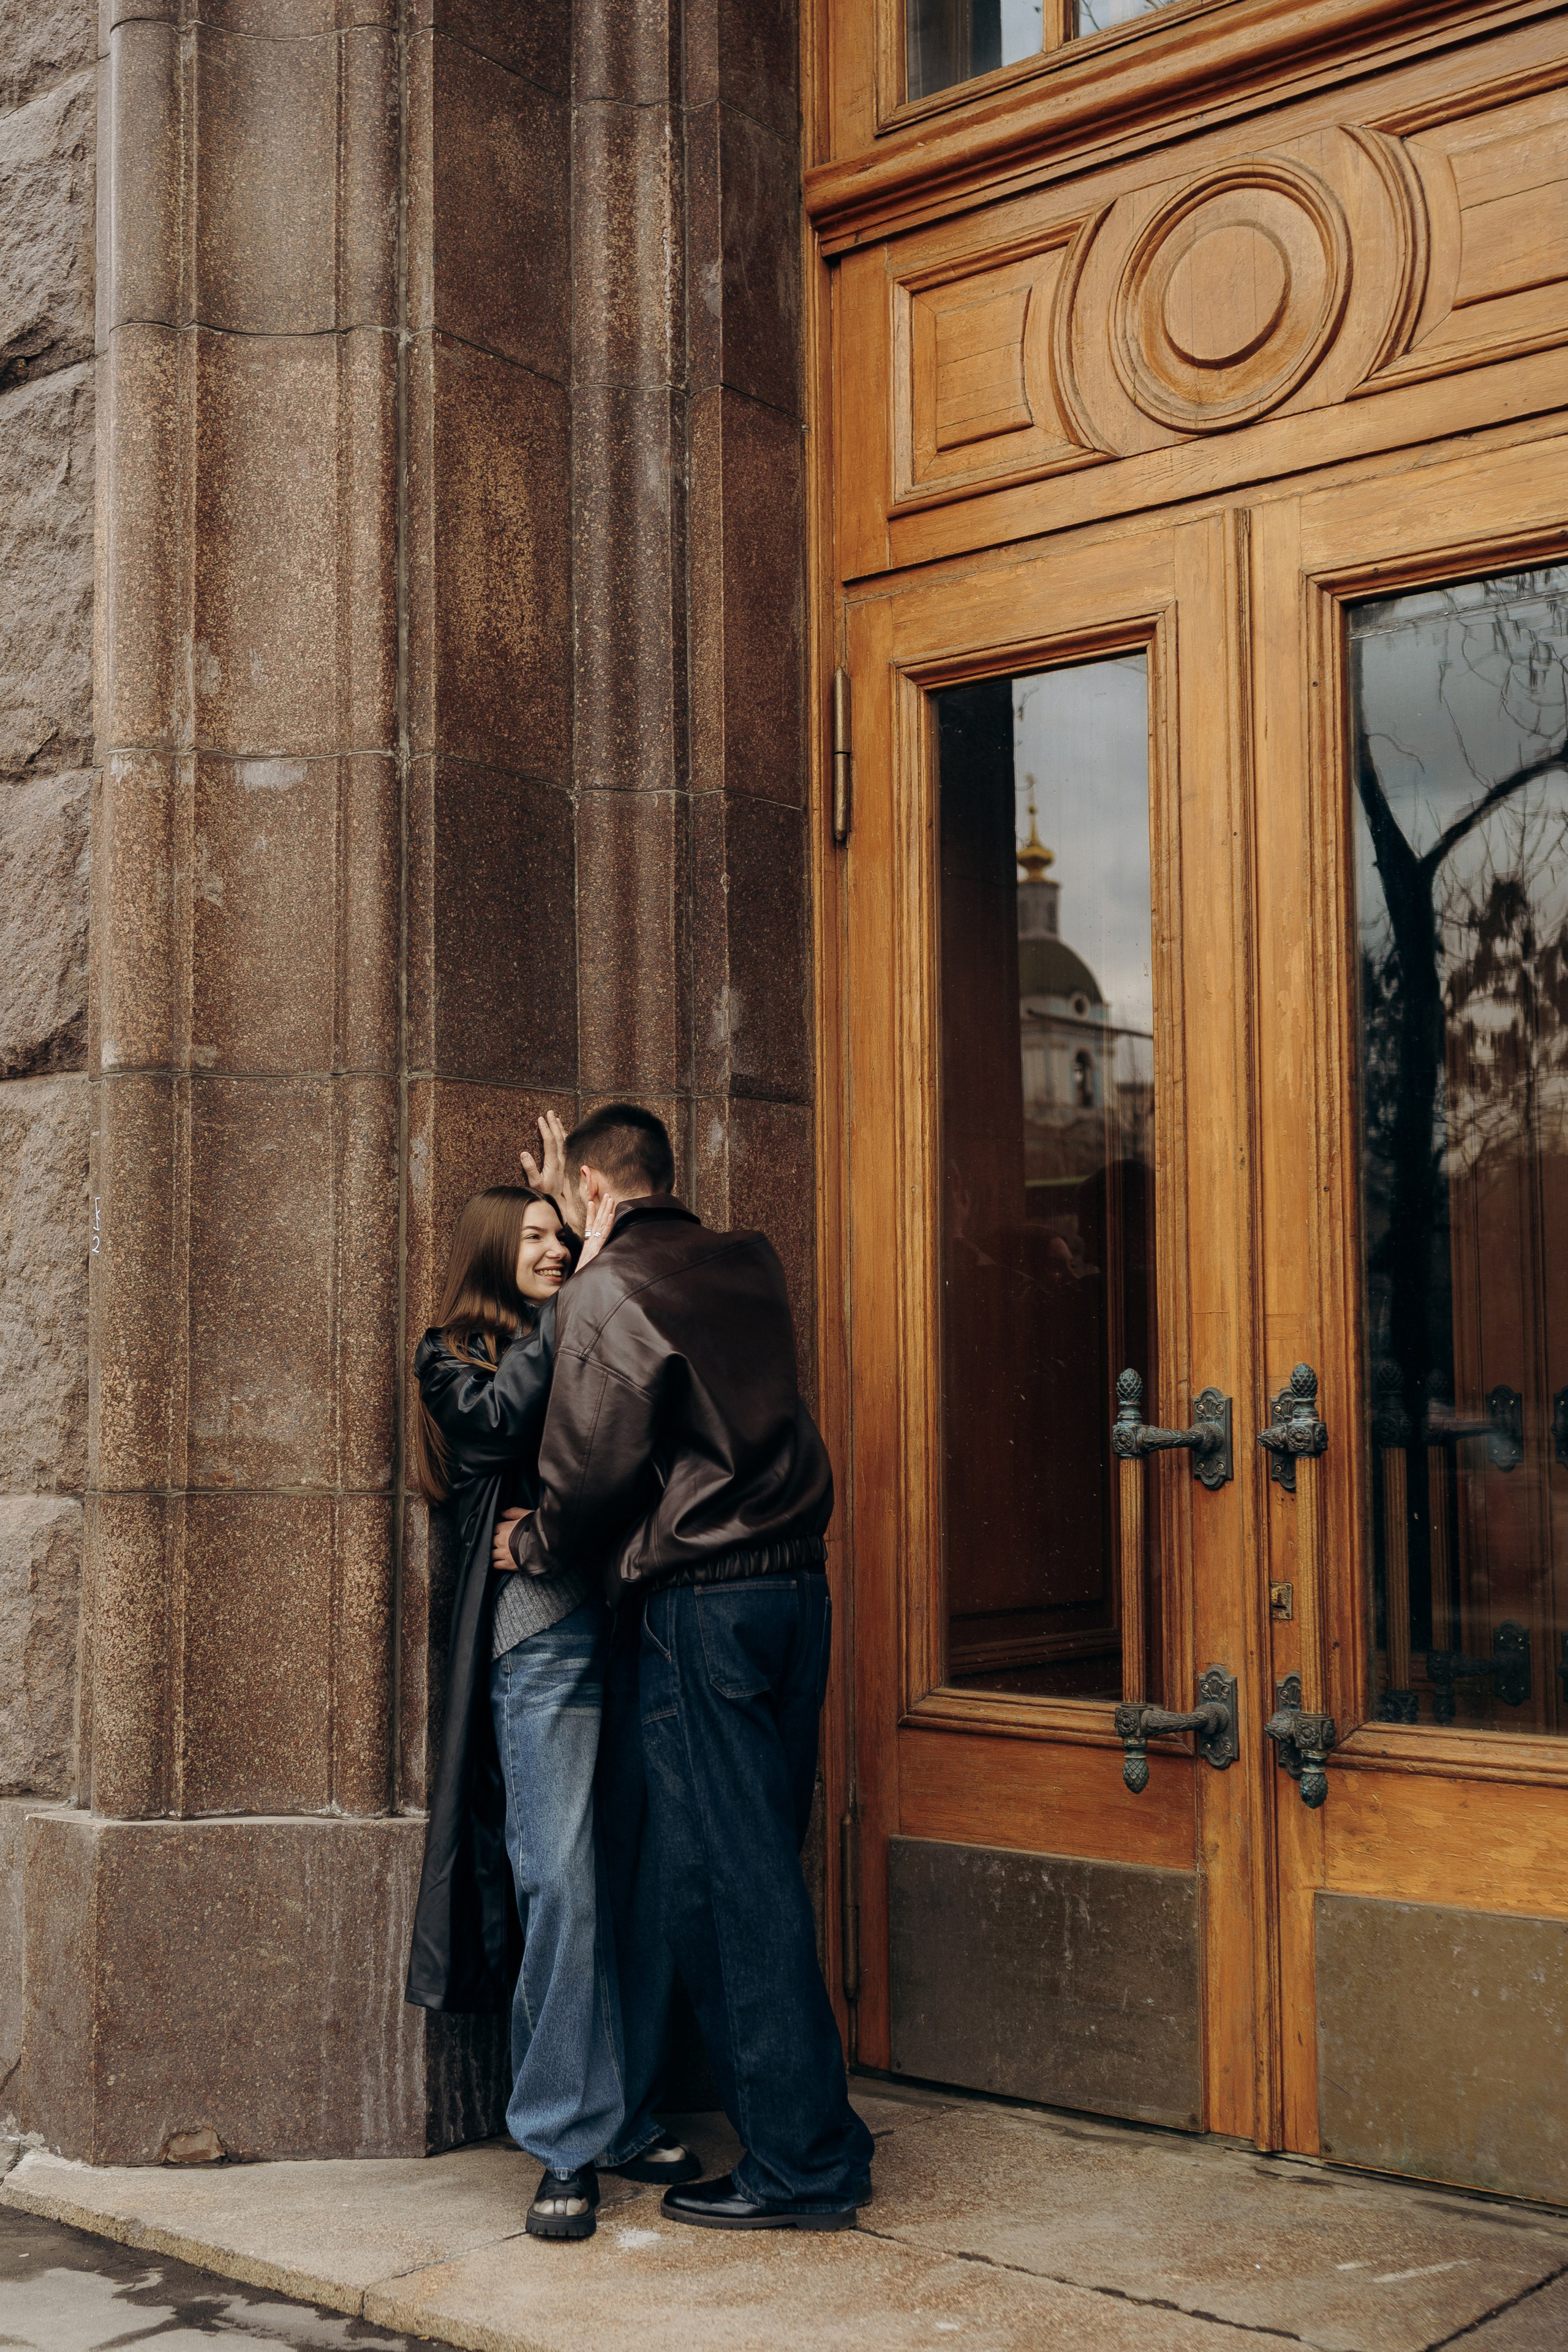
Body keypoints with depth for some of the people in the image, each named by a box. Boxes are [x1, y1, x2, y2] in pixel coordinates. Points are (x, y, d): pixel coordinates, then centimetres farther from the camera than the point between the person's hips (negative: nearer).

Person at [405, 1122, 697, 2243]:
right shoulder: (455, 1361, 9)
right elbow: (502, 1421, -12)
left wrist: (600, 1231, -2)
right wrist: (582, 1293, -10)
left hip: (630, 1625, 4)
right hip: (540, 1639, -4)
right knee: (561, 1887, -8)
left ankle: (631, 2120, 16)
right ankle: (566, 2146, 2)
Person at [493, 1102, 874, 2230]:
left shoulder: (613, 1290, -8)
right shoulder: (752, 1267, 12)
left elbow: (597, 1464, -12)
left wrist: (533, 1543, 9)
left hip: (698, 1599, -7)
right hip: (798, 1584, 7)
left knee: (724, 1882, -1)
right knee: (768, 1863, 14)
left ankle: (799, 2164, 4)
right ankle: (821, 2130, 20)